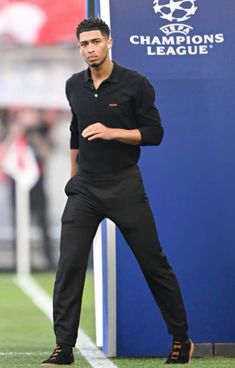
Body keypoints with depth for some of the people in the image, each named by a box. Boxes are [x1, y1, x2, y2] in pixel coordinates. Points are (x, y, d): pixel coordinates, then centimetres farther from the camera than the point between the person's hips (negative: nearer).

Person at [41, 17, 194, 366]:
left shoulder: (136, 84, -7)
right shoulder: (74, 86, 7)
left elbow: (154, 133, -7)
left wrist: (112, 132, -20)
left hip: (125, 187, -3)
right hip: (84, 189, 3)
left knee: (154, 264, 2)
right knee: (69, 265, -7)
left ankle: (181, 340, 15)